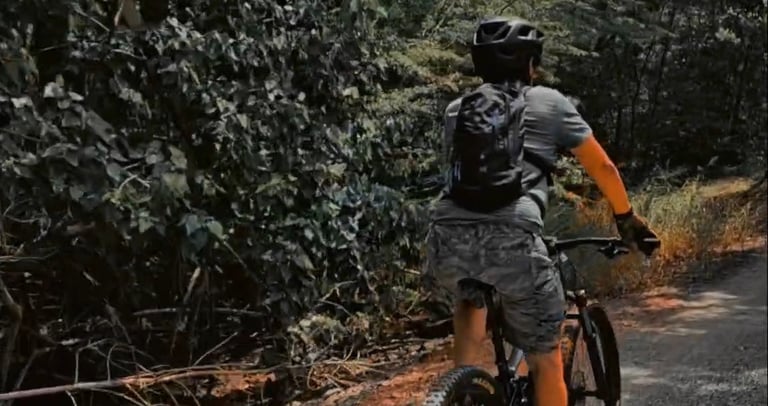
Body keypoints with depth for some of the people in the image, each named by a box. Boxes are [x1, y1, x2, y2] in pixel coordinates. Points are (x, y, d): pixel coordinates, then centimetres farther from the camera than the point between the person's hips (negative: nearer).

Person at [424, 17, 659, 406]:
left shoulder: (457, 109, 27)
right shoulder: (550, 101, 19)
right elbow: (602, 167, 25)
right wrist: (626, 217, 42)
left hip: (448, 237, 4)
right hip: (512, 239, -3)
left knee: (470, 298, 38)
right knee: (546, 360, 14)